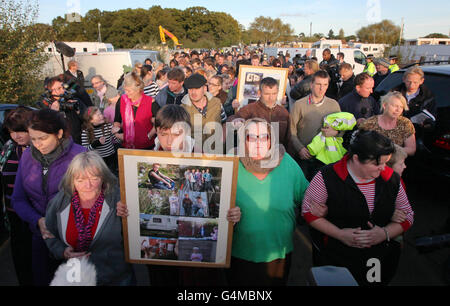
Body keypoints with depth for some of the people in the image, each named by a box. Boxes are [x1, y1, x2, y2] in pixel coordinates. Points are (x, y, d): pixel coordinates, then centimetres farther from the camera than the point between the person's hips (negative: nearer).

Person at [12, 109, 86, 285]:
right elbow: (18, 200, 5)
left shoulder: (79, 155, -15)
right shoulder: (27, 156, 0)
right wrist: (38, 221, -12)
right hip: (41, 236, 4)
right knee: (41, 279, 20)